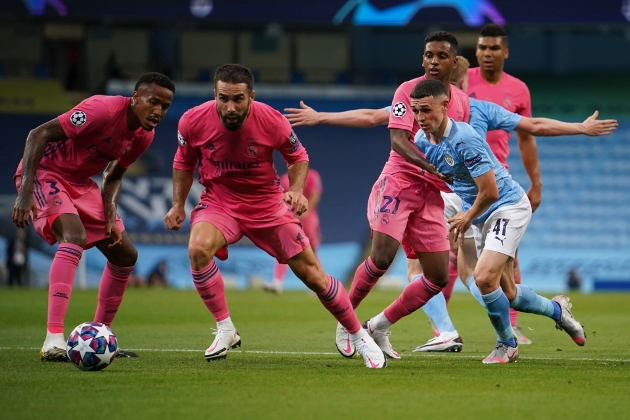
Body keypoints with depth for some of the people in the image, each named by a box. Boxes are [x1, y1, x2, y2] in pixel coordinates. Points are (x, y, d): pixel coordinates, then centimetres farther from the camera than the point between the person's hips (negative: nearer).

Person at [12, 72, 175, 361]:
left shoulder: (144, 136, -1)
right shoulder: (104, 110, -27)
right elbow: (39, 134, -27)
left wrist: (110, 213, -6)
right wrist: (25, 192, -33)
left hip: (80, 183, 9)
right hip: (45, 173, -9)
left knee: (125, 254, 7)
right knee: (75, 235, -32)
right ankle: (53, 340, -39)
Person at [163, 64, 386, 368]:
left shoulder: (272, 121, -19)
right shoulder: (193, 122, -16)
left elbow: (298, 157, 1)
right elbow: (184, 162, 6)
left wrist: (296, 190, -16)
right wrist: (177, 205, -1)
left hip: (267, 205, -1)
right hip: (219, 202, 1)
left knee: (313, 275, -2)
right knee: (198, 249, -32)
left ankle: (359, 337, 19)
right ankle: (225, 330, -16)